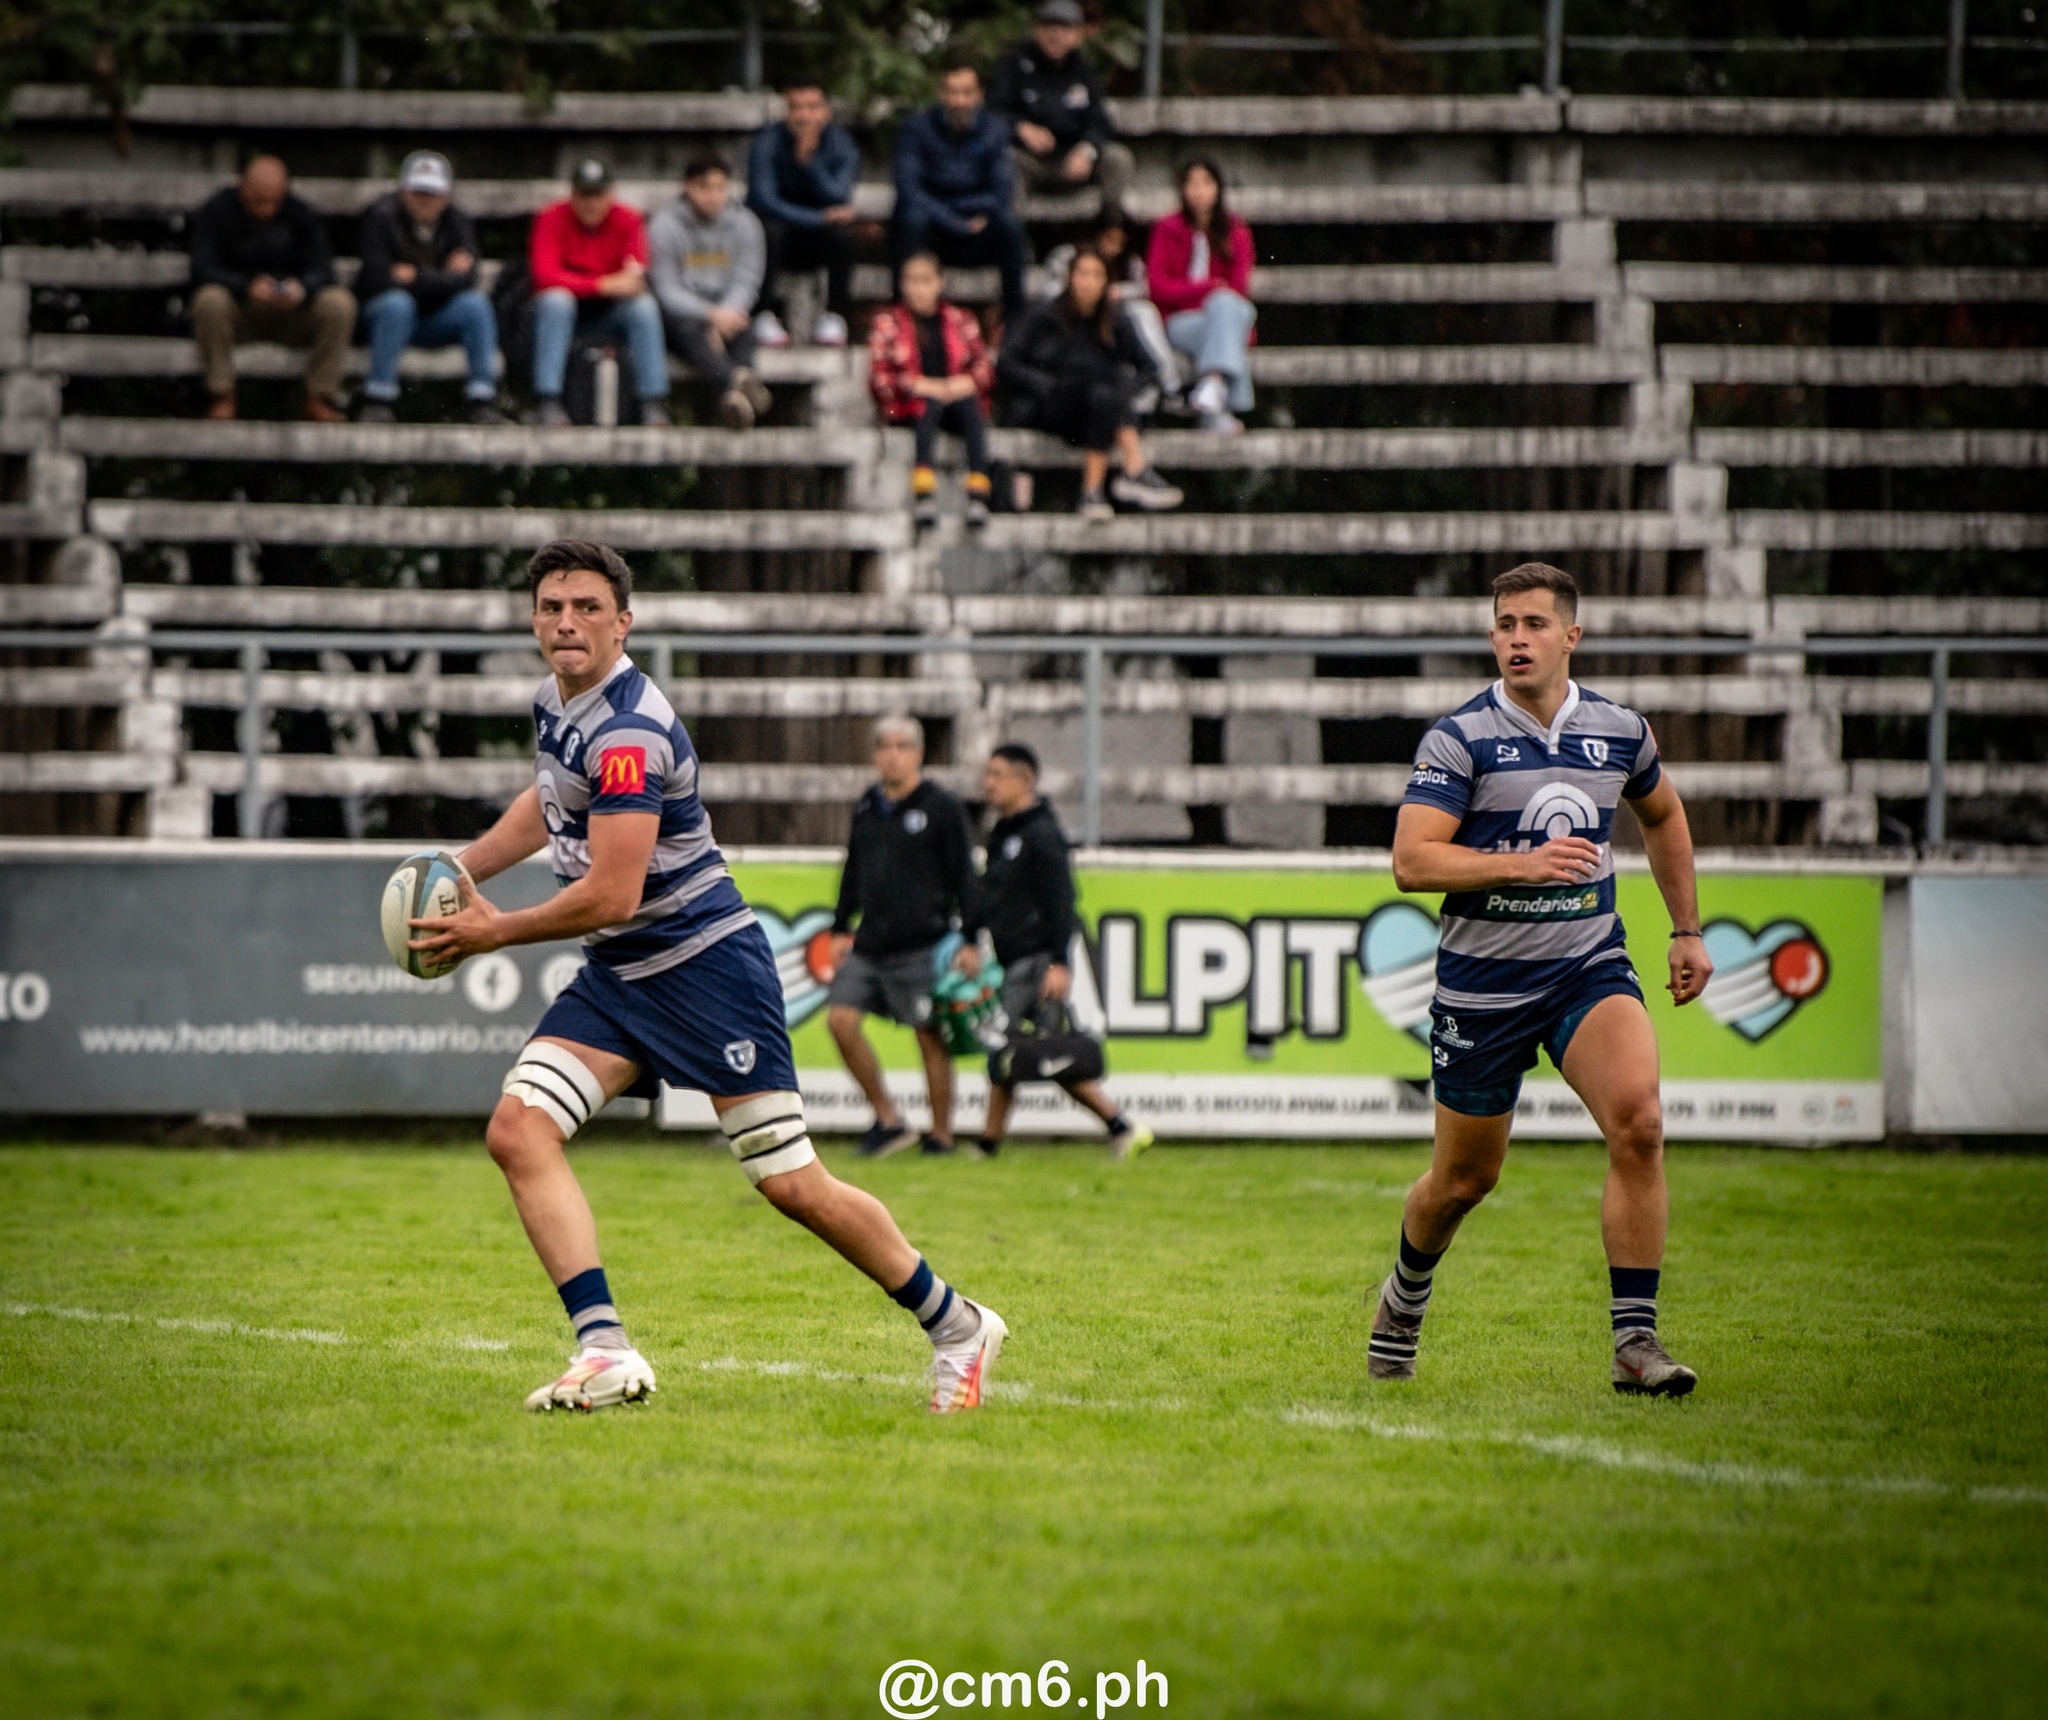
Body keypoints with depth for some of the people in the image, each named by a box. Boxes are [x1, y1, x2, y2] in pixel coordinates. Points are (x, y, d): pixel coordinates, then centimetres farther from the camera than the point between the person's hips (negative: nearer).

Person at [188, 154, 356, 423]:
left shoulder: (300, 212, -3)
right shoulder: (216, 211, -10)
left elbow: (321, 268, -10)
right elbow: (203, 269, -21)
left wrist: (302, 288, -34)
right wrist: (247, 287, -39)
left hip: (292, 312, 2)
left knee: (340, 303, -25)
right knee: (210, 300, -36)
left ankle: (319, 398, -16)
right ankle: (221, 397, -24)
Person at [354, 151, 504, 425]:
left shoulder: (458, 223, -1)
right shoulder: (381, 217, -10)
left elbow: (465, 279, -15)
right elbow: (378, 278, -22)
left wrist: (415, 276, -19)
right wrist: (444, 277, -15)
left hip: (438, 324, 3)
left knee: (475, 302, -24)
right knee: (396, 302, -35)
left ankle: (482, 402, -24)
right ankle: (376, 402, -31)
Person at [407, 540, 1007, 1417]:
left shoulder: (628, 730, -23)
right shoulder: (556, 702, 7)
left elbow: (612, 895, -25)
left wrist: (495, 931, -13)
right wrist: (459, 869, 18)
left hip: (704, 960, -9)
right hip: (616, 977, 9)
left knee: (791, 1185, -7)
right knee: (518, 1129, -12)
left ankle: (957, 1328, 12)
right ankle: (606, 1353, -15)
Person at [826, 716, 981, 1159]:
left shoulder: (942, 808, -1)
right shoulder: (867, 808, 15)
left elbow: (963, 877, -3)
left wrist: (970, 940, -7)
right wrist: (841, 929, 16)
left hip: (922, 947, -6)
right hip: (869, 946, 6)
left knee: (930, 1036, -3)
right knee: (840, 1019, -6)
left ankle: (941, 1135, 5)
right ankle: (888, 1118, 3)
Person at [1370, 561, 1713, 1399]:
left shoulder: (1619, 731, 4)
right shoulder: (1459, 738, -9)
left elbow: (1663, 815, 25)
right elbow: (1411, 860, -17)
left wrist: (1686, 929, 22)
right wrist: (1523, 863, -27)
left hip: (1590, 969, 2)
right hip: (1483, 980, -2)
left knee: (1637, 1120, -23)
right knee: (1465, 1178, 8)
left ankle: (1635, 1342, -19)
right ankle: (1405, 1294, 42)